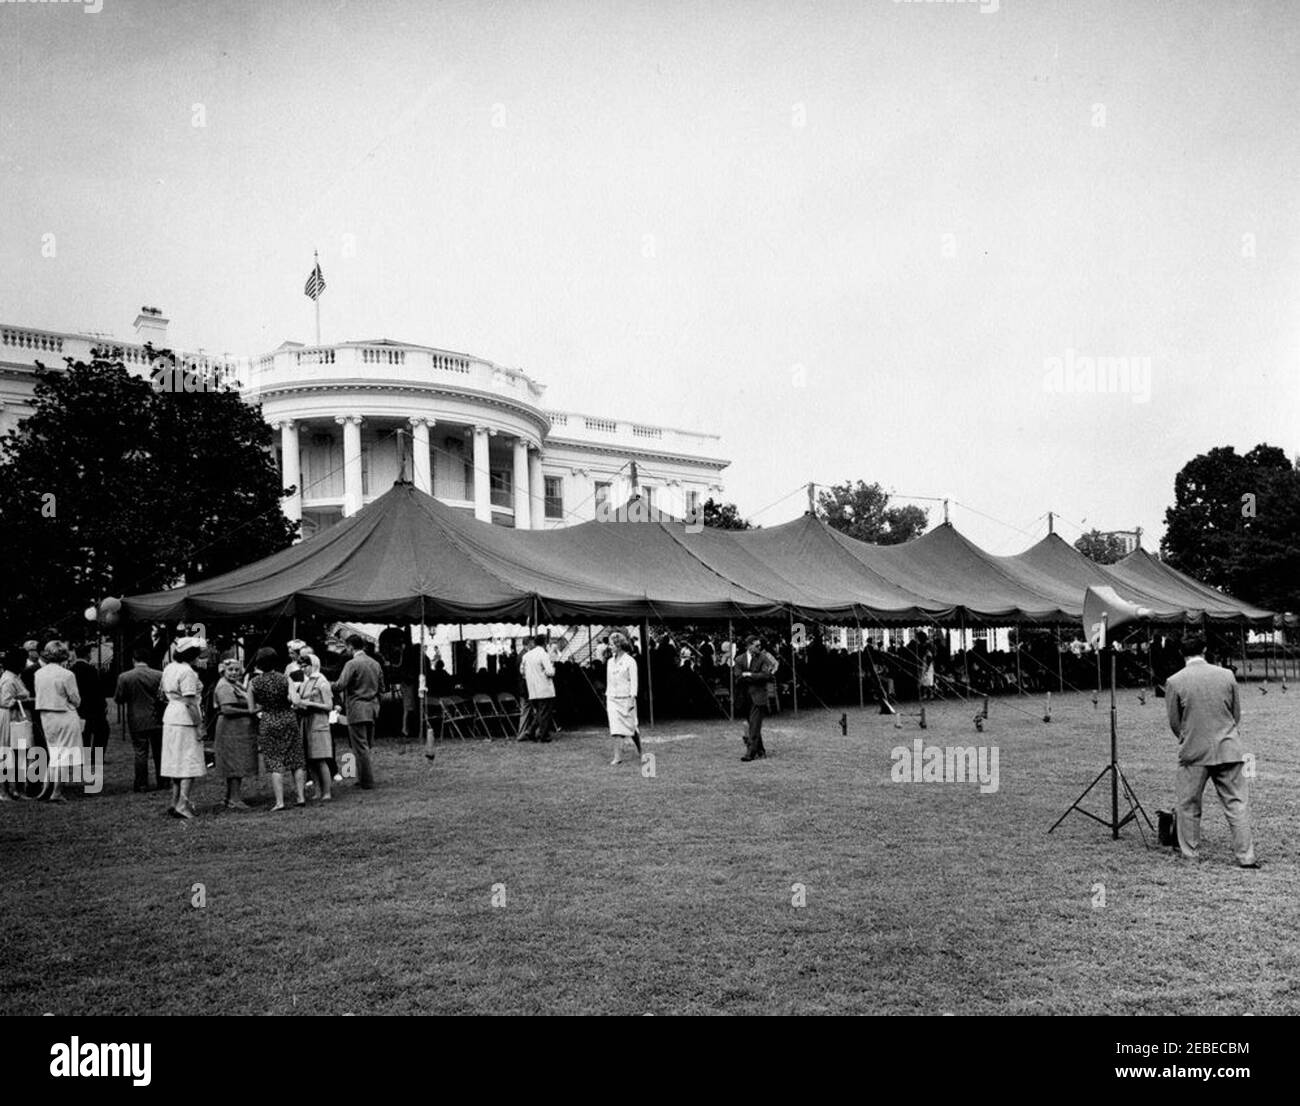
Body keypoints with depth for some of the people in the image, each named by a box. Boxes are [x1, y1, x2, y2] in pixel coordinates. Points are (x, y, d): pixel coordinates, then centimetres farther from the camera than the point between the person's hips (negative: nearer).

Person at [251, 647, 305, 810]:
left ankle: (279, 801, -2)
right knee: (296, 760, 10)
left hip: (267, 723, -1)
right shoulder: (284, 678, -6)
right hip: (288, 719, 1)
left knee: (275, 762, 2)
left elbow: (252, 707, -1)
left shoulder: (255, 682, -5)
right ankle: (301, 797, 11)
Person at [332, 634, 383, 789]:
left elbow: (340, 685, -19)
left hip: (357, 709, -7)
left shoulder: (352, 664, -13)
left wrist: (327, 686, -1)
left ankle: (367, 781, 0)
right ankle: (363, 778, 22)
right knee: (366, 746, 16)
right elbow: (381, 685, 15)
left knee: (360, 747, -2)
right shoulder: (375, 663, 9)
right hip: (372, 708, 7)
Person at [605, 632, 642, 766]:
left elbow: (633, 682, -9)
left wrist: (632, 700, -14)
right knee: (616, 728, -4)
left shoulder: (629, 661, -7)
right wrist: (607, 699, 12)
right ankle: (617, 757, -5)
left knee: (631, 726, 5)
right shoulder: (610, 662, 10)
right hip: (612, 699, 4)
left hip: (626, 698, -4)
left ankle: (639, 748, 29)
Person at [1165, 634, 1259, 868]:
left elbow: (1174, 723, 0)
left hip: (1193, 753, -2)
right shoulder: (1227, 675, 0)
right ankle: (1245, 856, 8)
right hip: (1228, 751, 2)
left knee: (1188, 806, 10)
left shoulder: (1174, 682, -9)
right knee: (1237, 804, 8)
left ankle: (1190, 857, 14)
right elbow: (1237, 715, 10)